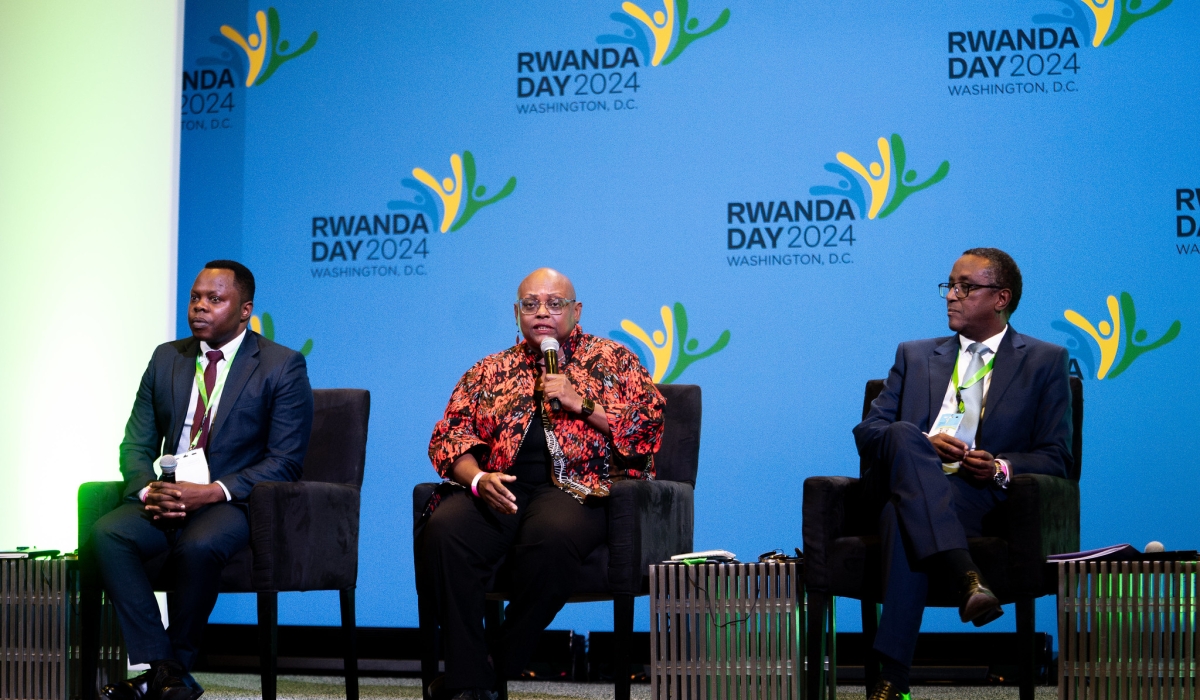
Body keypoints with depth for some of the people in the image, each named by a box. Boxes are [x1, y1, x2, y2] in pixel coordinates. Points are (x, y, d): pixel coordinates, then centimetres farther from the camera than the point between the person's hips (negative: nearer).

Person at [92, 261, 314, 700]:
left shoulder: (283, 366, -2)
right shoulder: (167, 359, 14)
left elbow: (285, 462, -8)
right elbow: (136, 445, 13)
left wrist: (211, 492, -20)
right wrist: (148, 490, -11)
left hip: (232, 501, -5)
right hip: (166, 499, 5)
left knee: (198, 546, -37)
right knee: (107, 533, -26)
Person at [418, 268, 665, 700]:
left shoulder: (612, 360, 16)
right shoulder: (489, 372, 24)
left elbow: (649, 425, 5)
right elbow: (451, 435, 15)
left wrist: (581, 403, -5)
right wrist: (477, 478, -6)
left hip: (573, 486, -3)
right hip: (499, 488, 3)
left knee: (552, 537, -40)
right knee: (442, 532, -31)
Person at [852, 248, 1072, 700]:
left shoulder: (1045, 362, 18)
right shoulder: (915, 356, 27)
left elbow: (1056, 458, 9)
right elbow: (866, 433, 16)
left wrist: (1000, 468, -13)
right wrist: (921, 444, -6)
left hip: (976, 497, -3)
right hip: (903, 485, 3)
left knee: (903, 517, -38)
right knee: (903, 435, -35)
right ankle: (968, 578, -52)